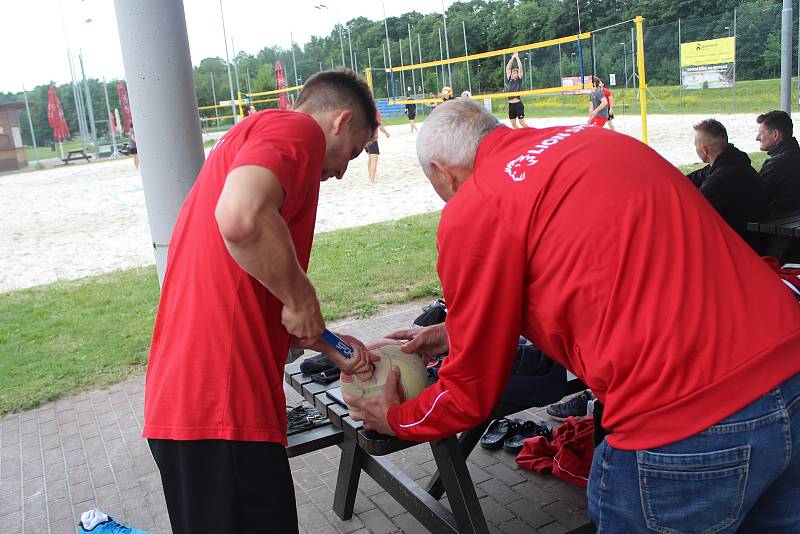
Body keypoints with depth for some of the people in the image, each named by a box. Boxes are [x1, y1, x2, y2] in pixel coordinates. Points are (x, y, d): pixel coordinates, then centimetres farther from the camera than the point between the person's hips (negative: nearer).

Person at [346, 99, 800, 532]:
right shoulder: (590, 139, 14)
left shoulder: (472, 212, -8)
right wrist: (459, 336, 32)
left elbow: (471, 394, 1)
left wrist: (395, 420, 22)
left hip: (686, 429, -8)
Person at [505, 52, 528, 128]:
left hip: (518, 104, -5)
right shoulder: (509, 80, 12)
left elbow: (520, 68, -6)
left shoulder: (519, 79, 1)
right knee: (513, 124, 6)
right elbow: (507, 68, 12)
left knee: (522, 123, -5)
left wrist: (517, 57, -3)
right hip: (511, 105, 6)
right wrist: (512, 58, 10)